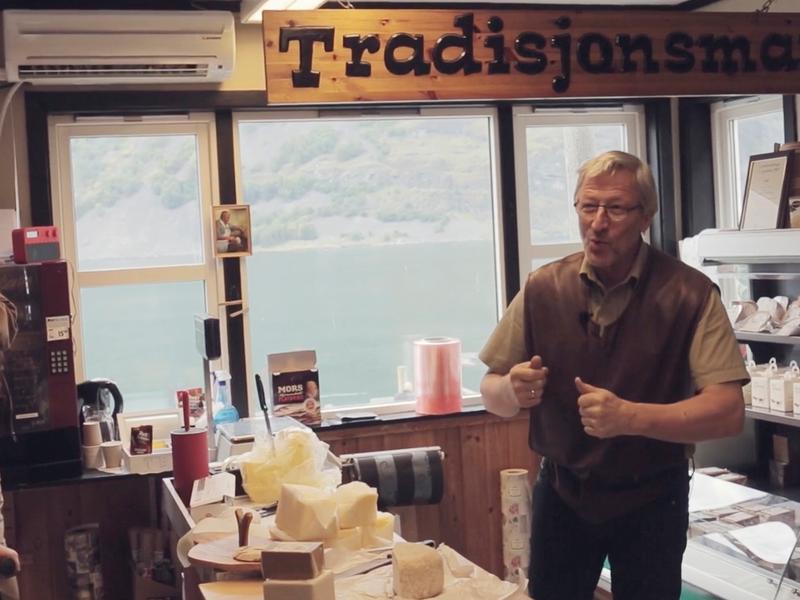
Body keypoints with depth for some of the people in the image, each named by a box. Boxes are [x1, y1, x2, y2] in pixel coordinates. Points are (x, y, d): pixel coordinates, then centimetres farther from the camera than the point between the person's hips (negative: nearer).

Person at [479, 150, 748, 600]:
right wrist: (513, 389, -21)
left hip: (651, 498, -2)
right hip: (562, 492, 3)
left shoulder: (689, 293, -14)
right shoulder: (543, 288, -5)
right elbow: (492, 397, 3)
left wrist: (630, 416, -34)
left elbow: (729, 412, -20)